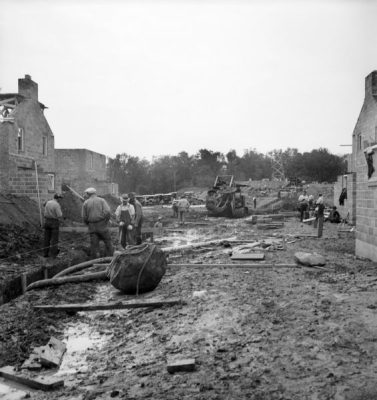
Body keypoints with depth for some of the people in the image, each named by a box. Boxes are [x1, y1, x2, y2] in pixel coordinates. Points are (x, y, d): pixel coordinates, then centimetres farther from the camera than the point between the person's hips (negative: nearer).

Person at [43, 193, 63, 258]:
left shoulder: (48, 203, 6)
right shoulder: (57, 205, -18)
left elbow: (45, 213, 11)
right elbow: (59, 216, -21)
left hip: (47, 221, 7)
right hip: (54, 223, -6)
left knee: (47, 238, 12)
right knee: (54, 239, 2)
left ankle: (45, 253, 16)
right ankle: (53, 254, 4)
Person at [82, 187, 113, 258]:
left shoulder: (85, 203, 4)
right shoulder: (101, 200, 1)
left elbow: (84, 217, 1)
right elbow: (107, 212, -12)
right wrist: (106, 221, 2)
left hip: (91, 226, 1)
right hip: (102, 225, -1)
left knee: (94, 244, 5)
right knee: (107, 241, 10)